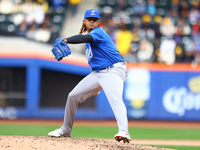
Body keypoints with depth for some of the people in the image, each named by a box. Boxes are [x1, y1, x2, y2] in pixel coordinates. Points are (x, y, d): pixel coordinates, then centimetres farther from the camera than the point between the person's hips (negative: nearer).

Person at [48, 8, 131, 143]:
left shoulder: (98, 32, -12)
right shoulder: (91, 34, 16)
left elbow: (86, 38, -35)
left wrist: (65, 40, -50)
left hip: (113, 71, -9)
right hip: (97, 73, 9)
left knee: (115, 99, -33)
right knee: (73, 96, 10)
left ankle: (123, 132, -48)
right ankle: (66, 130, 26)